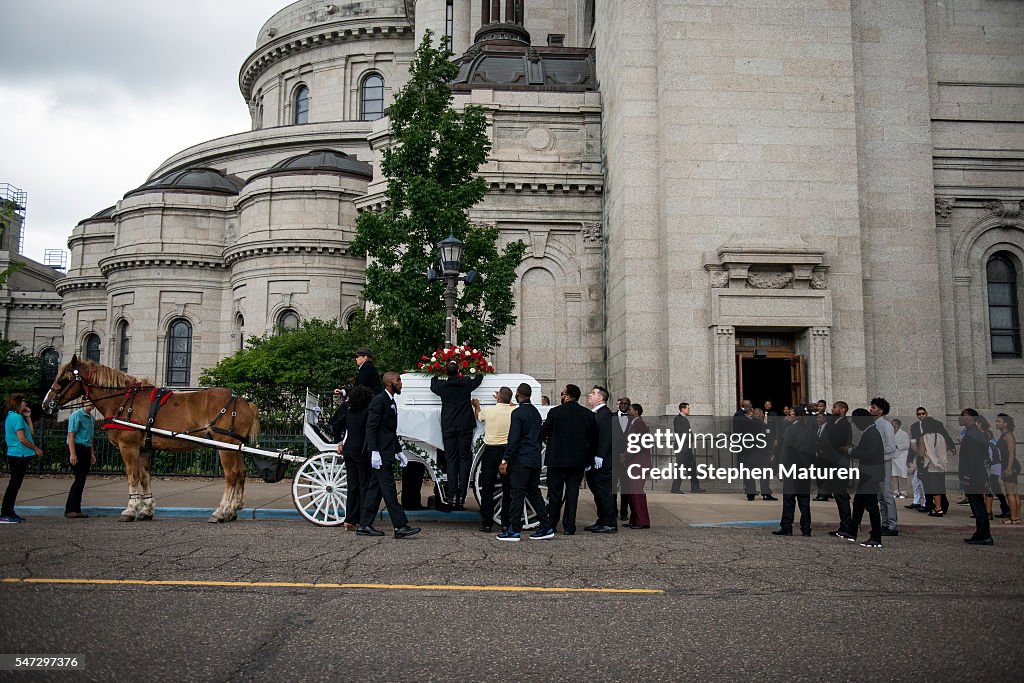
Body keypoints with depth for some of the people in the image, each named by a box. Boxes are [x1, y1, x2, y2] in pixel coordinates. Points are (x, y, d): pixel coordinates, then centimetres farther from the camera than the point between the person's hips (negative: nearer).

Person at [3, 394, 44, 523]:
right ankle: (5, 515, -3)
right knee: (14, 485, -6)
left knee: (14, 484, 14)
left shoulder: (12, 416, 16)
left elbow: (30, 432, 19)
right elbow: (22, 439, -20)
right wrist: (36, 449, -10)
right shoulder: (17, 417, -15)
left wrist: (28, 417, 14)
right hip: (19, 455, -10)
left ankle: (9, 512, 20)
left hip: (14, 455, 10)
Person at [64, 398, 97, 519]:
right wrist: (72, 454, -20)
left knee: (81, 480, 8)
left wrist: (92, 454, 21)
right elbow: (71, 435, -14)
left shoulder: (91, 418, 16)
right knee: (80, 479, -12)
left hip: (86, 450, 8)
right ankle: (70, 510, -8)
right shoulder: (76, 415, -8)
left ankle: (76, 510, 12)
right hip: (77, 449, -8)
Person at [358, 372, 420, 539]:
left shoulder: (391, 402, 19)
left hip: (386, 452, 10)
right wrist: (374, 452, -23)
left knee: (375, 488, 10)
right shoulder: (379, 400, -11)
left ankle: (365, 525, 15)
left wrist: (399, 452, 22)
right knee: (389, 489, -9)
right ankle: (401, 526, -9)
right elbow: (371, 428, -17)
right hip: (379, 453, -10)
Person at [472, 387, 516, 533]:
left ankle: (486, 523, 7)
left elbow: (478, 416, 17)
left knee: (487, 489, 6)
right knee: (508, 489, 7)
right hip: (507, 450, 1)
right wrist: (504, 400, 35)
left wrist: (476, 406, 38)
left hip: (490, 451, -1)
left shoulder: (487, 410, -7)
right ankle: (506, 524, 8)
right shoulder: (514, 411, -6)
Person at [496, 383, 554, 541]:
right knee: (534, 493, 13)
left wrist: (505, 460, -15)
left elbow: (513, 439, -17)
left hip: (521, 460, -8)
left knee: (517, 494, -4)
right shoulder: (536, 412, 14)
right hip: (536, 460, 8)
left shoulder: (518, 413, -12)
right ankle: (546, 528, 13)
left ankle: (514, 530, -1)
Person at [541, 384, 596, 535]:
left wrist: (549, 442, 17)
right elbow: (594, 439, 4)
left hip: (557, 460, -2)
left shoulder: (555, 412, -9)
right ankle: (569, 526, 6)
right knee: (572, 493, 7)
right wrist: (588, 459, 12)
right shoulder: (588, 415, 1)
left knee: (555, 494, 8)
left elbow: (543, 433, -5)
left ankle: (551, 524, 16)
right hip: (578, 461, 3)